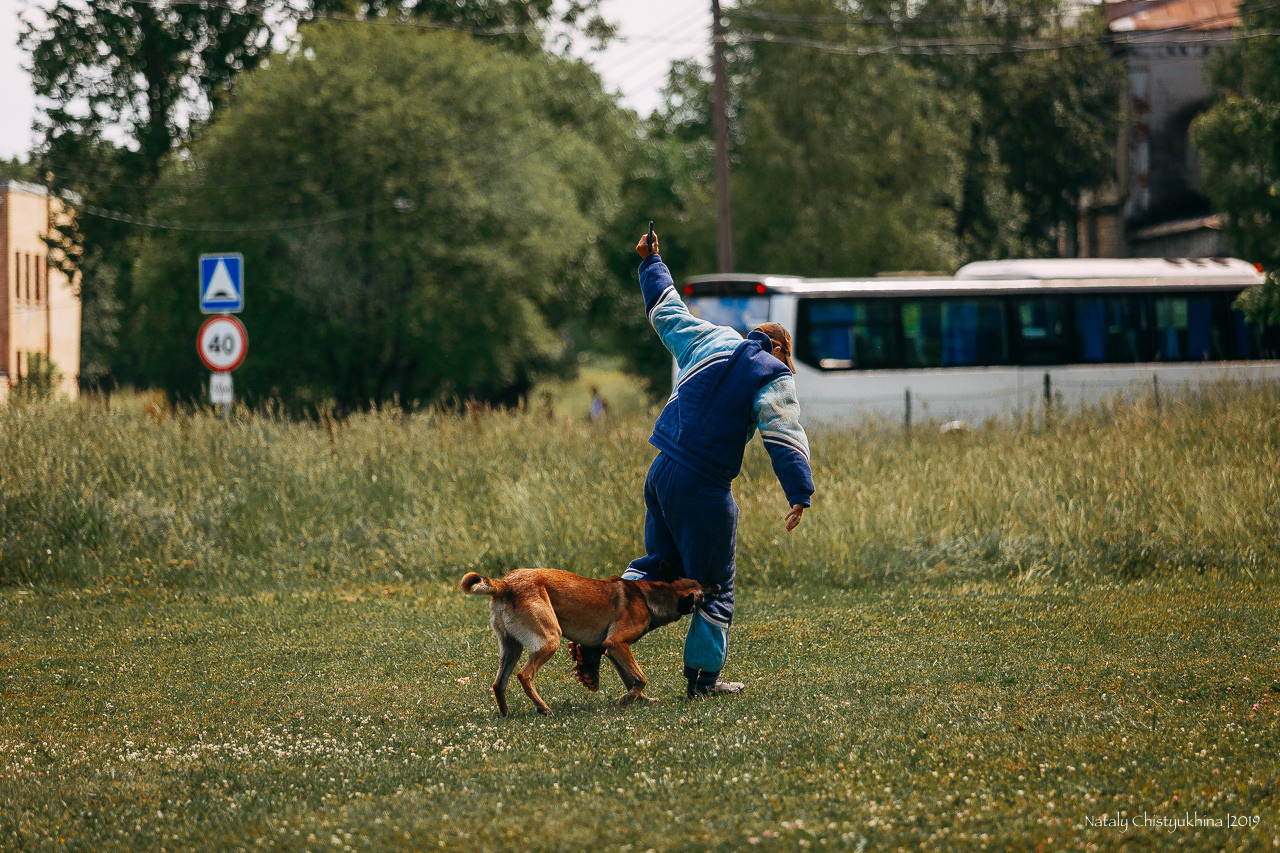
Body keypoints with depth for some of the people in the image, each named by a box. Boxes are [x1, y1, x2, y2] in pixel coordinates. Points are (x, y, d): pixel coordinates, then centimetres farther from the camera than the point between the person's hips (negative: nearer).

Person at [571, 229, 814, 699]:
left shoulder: (709, 342, 13)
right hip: (704, 490, -6)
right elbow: (785, 439, -15)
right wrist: (799, 493, -21)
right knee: (714, 584, 5)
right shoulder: (773, 378, -4)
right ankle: (704, 675, 8)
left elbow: (666, 311, 28)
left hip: (660, 473, 6)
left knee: (661, 561, 20)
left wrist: (651, 265, 43)